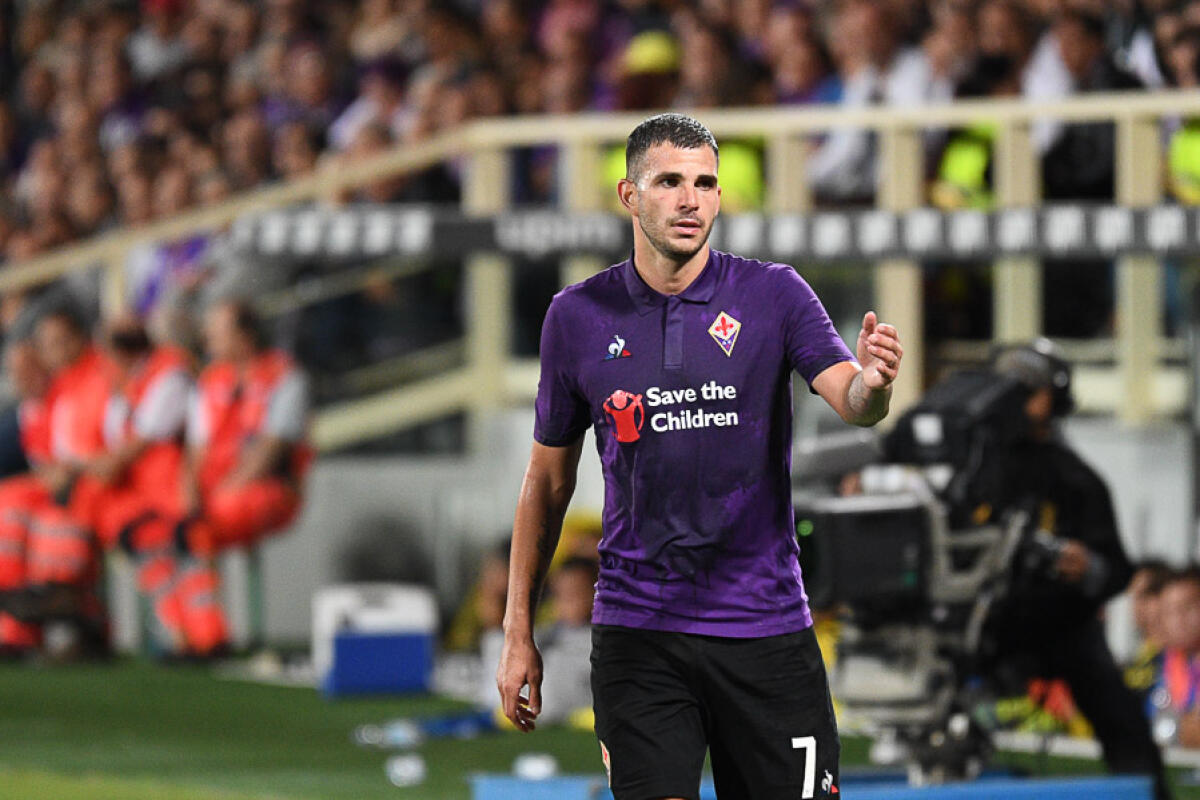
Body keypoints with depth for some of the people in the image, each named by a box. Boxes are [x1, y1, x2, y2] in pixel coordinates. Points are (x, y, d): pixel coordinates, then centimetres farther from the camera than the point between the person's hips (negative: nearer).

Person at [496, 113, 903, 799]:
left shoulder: (774, 295, -1)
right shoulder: (577, 317, 3)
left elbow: (852, 403, -15)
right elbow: (549, 478, 12)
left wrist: (871, 384, -41)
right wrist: (519, 629, 10)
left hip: (766, 624, 0)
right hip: (637, 633, 0)